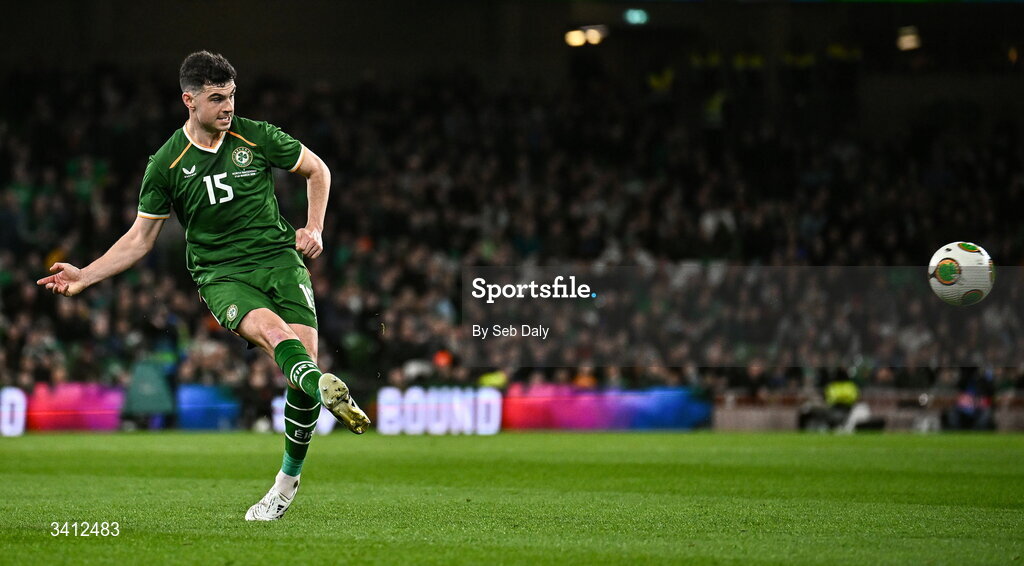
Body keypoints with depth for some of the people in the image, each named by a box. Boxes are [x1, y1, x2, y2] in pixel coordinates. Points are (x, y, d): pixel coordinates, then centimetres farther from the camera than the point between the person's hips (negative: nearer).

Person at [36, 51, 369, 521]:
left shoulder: (257, 137, 2)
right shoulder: (166, 164, 1)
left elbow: (317, 170, 18)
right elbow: (140, 238, 9)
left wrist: (314, 228, 6)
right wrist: (84, 276, 1)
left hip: (280, 260, 1)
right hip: (221, 275, -1)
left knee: (303, 362, -16)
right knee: (273, 331, -33)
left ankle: (289, 477, 3)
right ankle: (329, 390, -65)